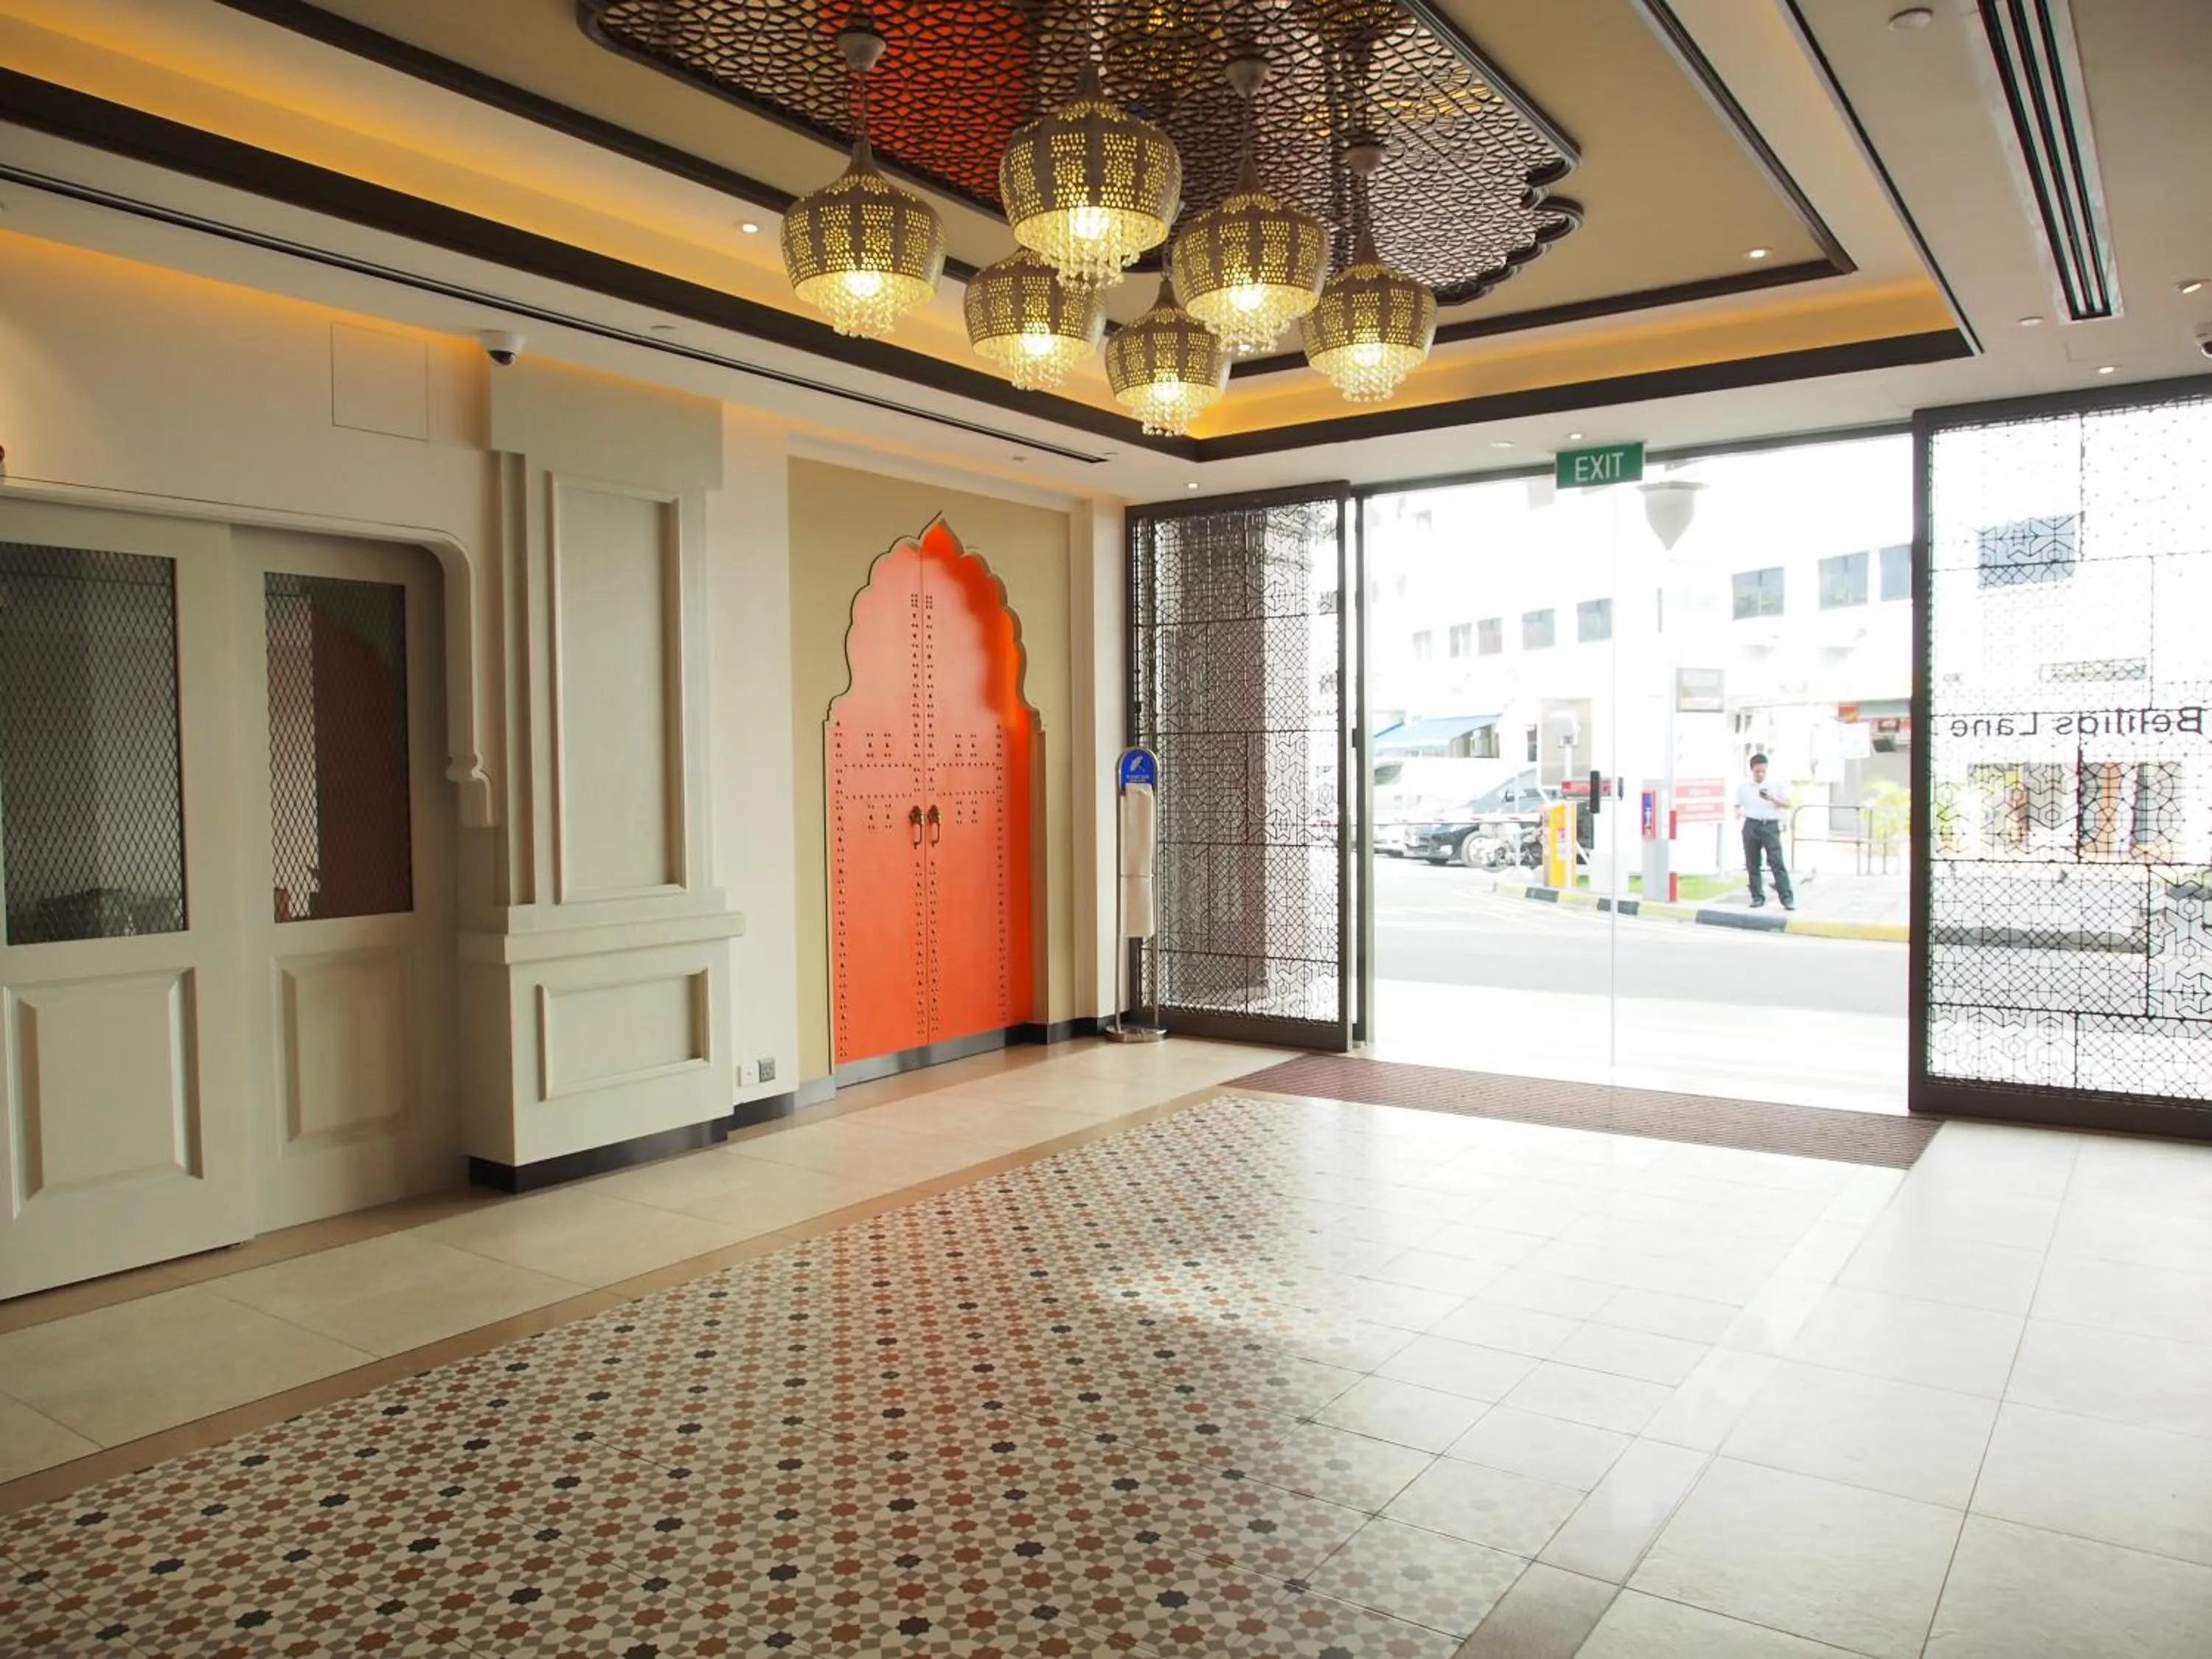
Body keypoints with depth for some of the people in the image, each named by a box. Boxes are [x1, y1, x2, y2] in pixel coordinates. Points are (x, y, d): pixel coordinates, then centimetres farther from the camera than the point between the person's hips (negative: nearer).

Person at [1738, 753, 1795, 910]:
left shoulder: (1776, 786, 6)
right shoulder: (1744, 788, 10)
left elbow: (1788, 803, 1)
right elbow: (1737, 806, 16)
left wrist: (1772, 798, -16)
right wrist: (1738, 812, -7)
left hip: (1771, 826, -2)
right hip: (1751, 826, 2)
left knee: (1777, 862, -11)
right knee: (1752, 863, 4)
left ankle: (1787, 898, -12)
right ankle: (1758, 897, 13)